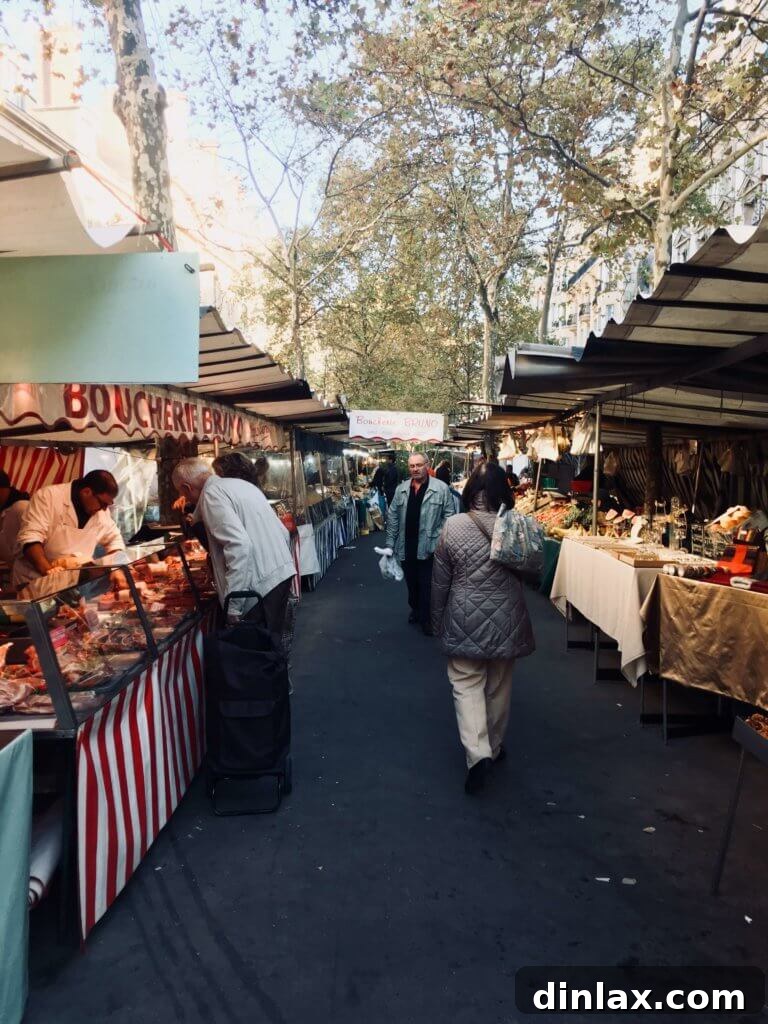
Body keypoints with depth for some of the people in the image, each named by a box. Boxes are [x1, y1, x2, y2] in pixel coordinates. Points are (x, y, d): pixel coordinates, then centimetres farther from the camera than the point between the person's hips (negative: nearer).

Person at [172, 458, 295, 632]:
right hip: (283, 573, 9)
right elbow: (283, 532, 19)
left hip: (262, 584, -9)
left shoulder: (212, 494, -9)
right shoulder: (240, 483, 18)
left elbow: (239, 545, -23)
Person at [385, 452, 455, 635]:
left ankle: (426, 618, 18)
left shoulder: (441, 488, -6)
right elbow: (393, 518, 9)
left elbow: (448, 516, -5)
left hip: (429, 547, -4)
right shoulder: (401, 489, 6)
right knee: (411, 583, 18)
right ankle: (415, 609, 40)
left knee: (427, 585, 4)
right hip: (406, 548, 4)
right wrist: (390, 543, 5)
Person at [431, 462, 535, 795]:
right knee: (499, 685, 18)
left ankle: (478, 753, -8)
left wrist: (438, 620, 9)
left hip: (465, 618, -2)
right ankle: (494, 747, 35)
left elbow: (440, 580, -4)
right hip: (506, 619, 2)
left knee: (466, 684, 8)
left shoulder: (453, 527, -11)